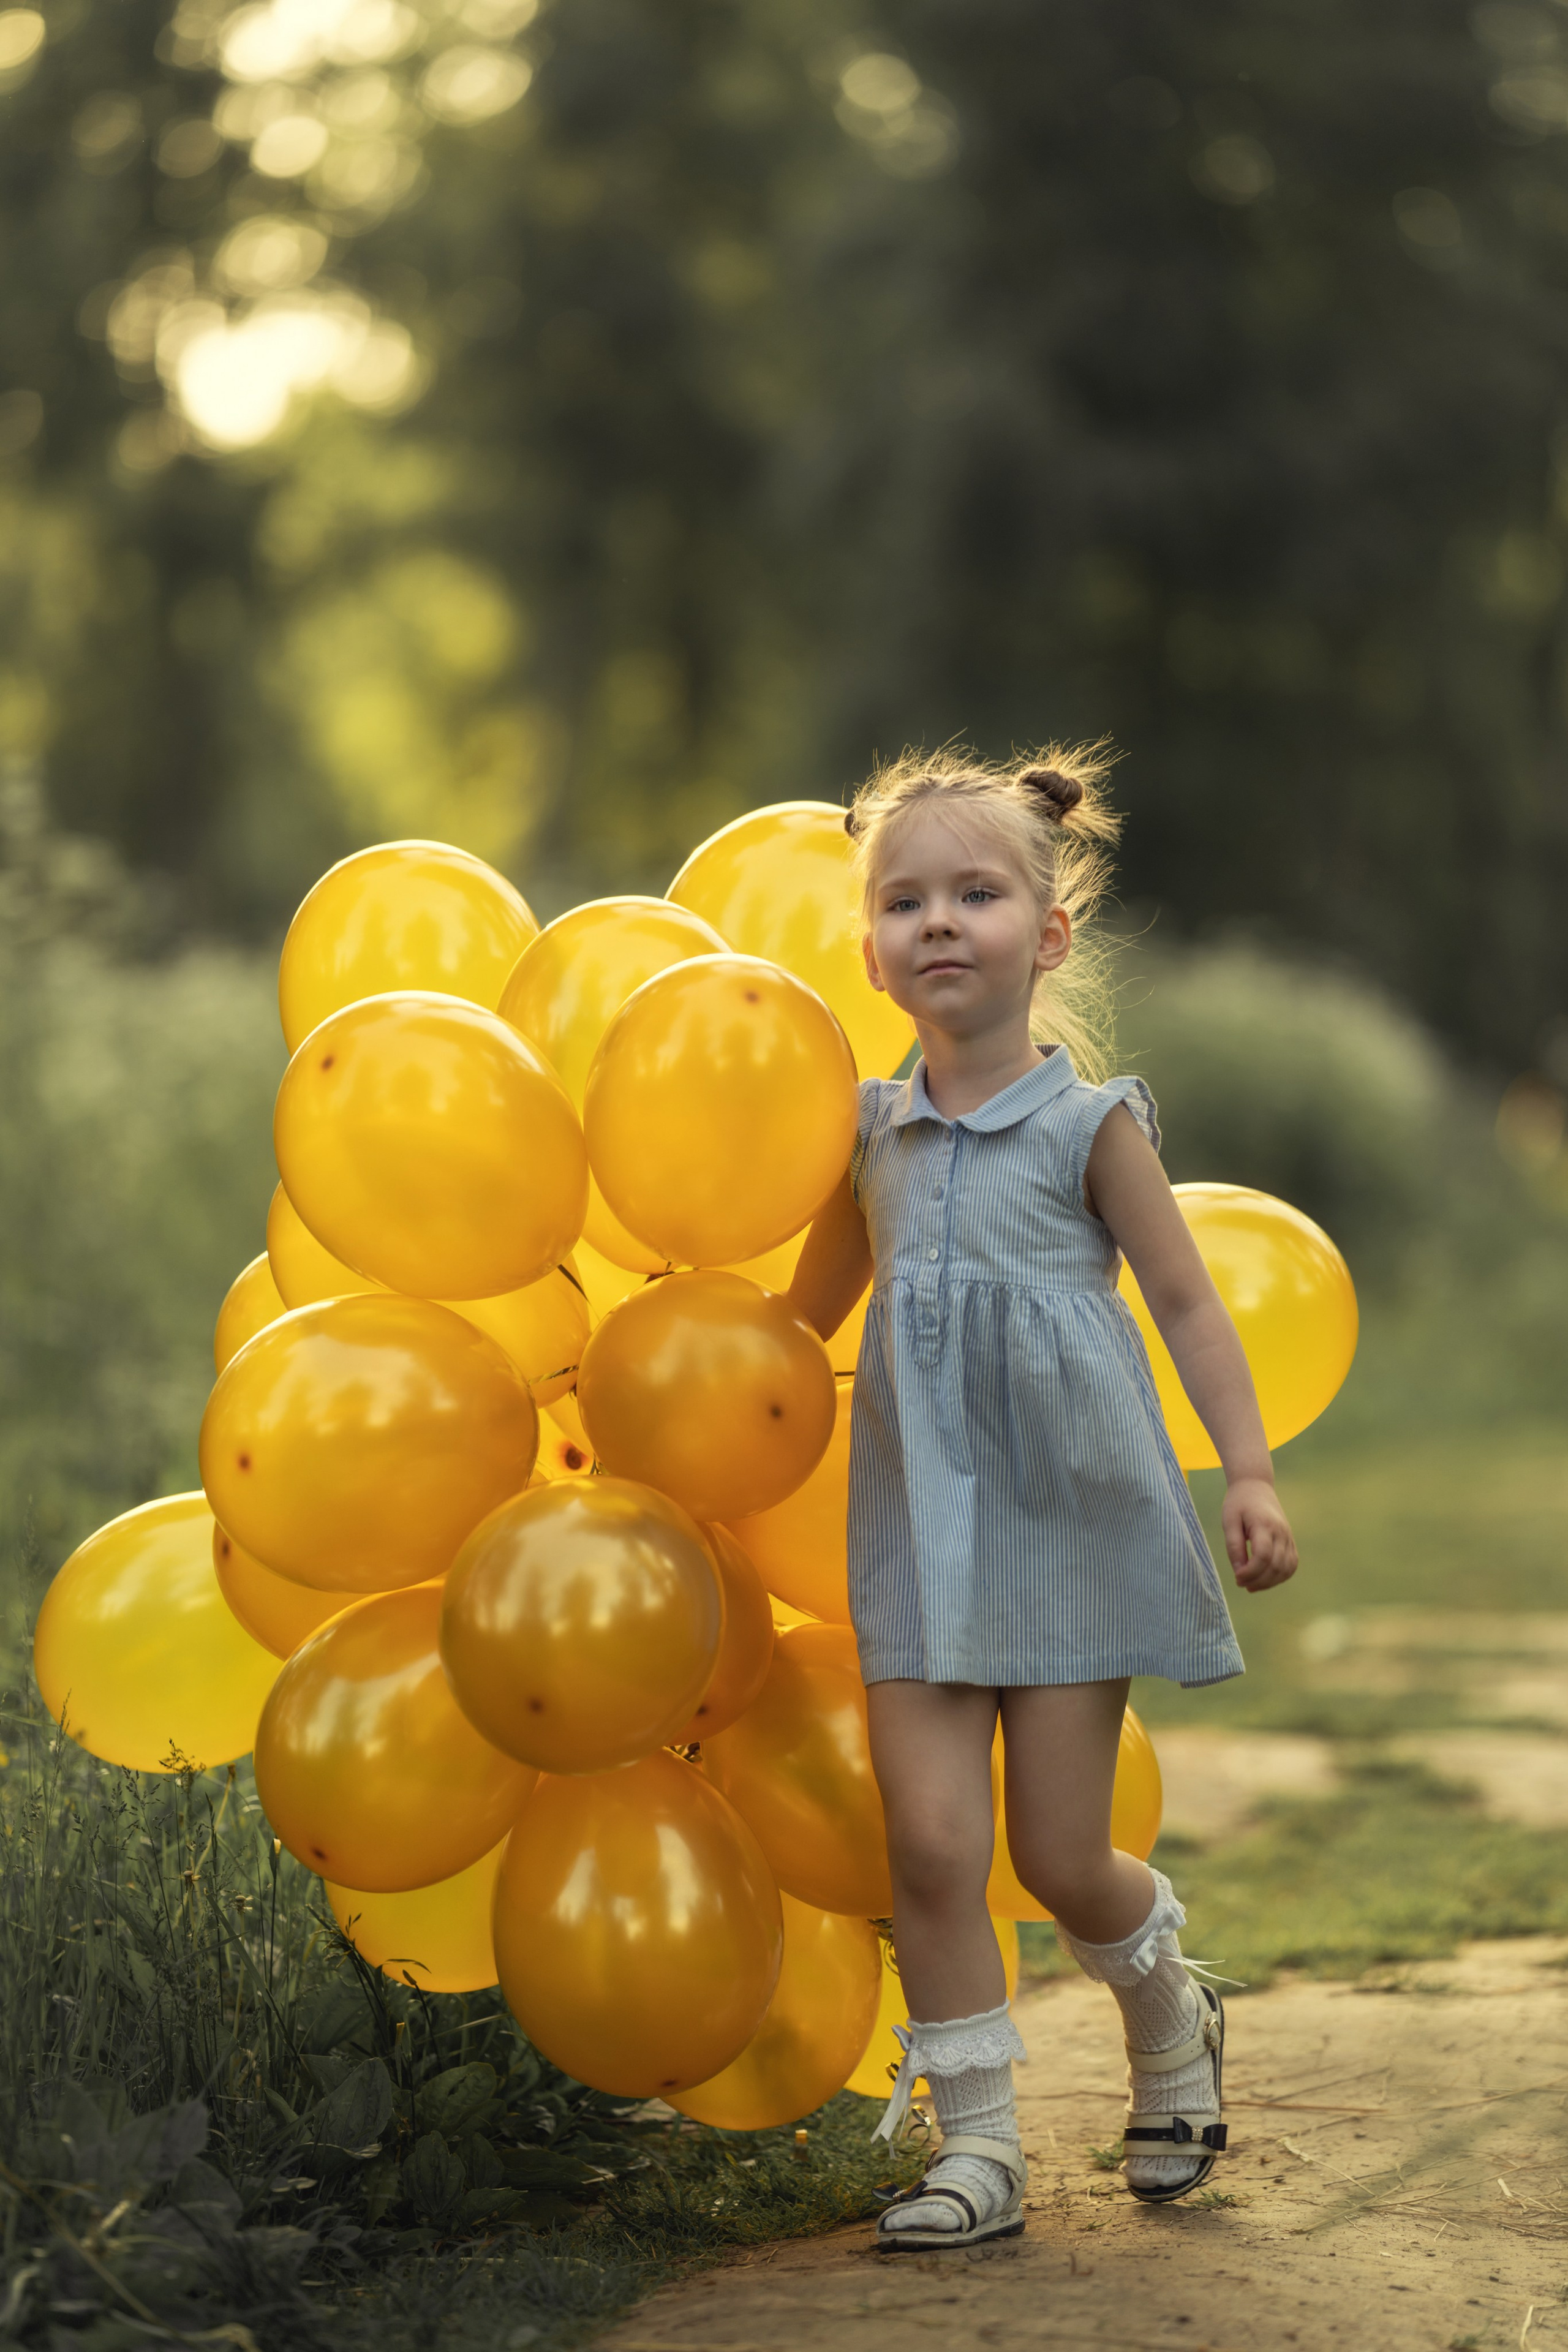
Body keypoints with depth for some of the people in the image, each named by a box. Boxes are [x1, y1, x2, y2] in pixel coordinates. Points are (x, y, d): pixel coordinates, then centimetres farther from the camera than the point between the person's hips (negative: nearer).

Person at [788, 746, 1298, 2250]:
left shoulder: (1091, 1122, -3)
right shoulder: (872, 1134, 7)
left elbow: (1184, 1298, 1)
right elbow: (811, 1310, 21)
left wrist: (1249, 1472, -5)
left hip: (1073, 1509, -3)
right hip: (922, 1516, 3)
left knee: (1058, 1858, 1)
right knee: (929, 1837, -8)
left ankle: (1171, 2019, 33)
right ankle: (977, 2148, 4)